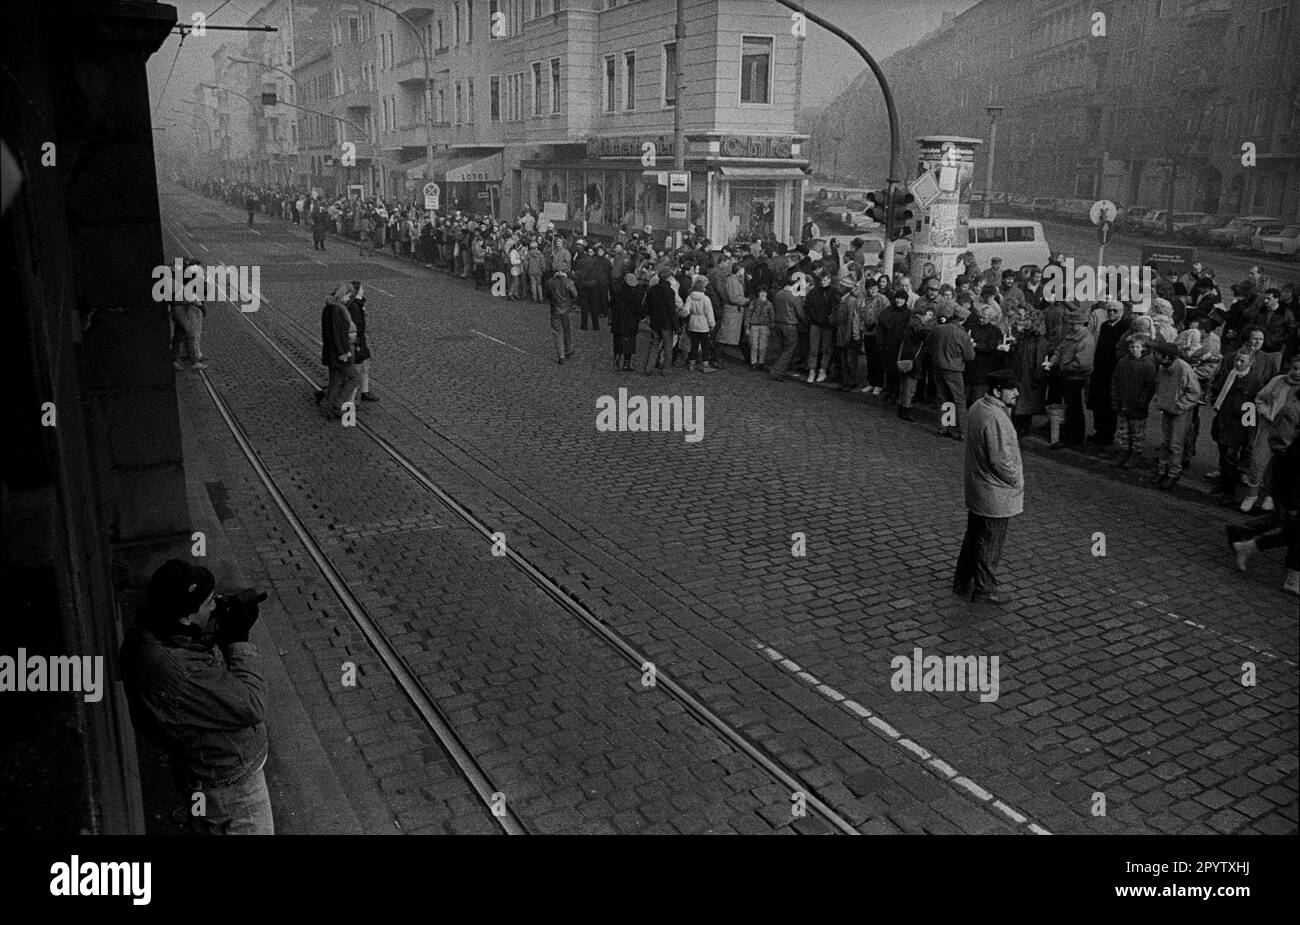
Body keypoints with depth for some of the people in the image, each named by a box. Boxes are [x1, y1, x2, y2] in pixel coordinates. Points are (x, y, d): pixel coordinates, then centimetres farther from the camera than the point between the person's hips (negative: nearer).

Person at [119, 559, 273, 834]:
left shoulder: (147, 634, -11)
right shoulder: (177, 672, -40)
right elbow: (251, 706, -32)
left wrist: (224, 629, -12)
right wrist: (239, 640, -25)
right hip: (228, 785, -9)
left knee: (208, 829, 30)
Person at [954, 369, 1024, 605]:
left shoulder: (977, 407, 3)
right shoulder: (996, 419, -27)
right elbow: (1000, 461, -25)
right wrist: (1016, 481, -11)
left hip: (976, 490, 9)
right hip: (996, 496, -9)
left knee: (973, 537, 20)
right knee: (990, 543, 5)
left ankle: (962, 583, 32)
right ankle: (984, 591, 18)